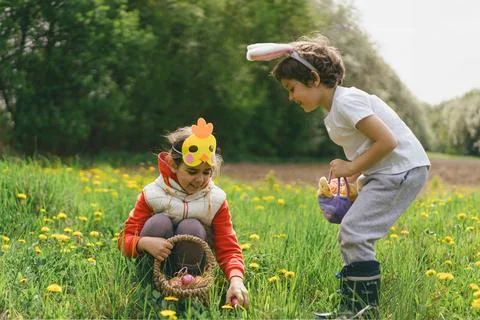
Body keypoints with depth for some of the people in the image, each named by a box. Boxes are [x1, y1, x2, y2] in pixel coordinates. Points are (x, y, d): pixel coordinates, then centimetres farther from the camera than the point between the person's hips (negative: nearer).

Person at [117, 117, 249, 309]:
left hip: (191, 266, 1)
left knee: (192, 228, -29)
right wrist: (144, 243, -39)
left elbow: (229, 250, -16)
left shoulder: (216, 200, -13)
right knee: (159, 223, -29)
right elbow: (124, 240, -14)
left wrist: (236, 280, -38)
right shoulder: (152, 195, -15)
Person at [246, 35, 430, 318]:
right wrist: (353, 173, 3)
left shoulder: (345, 102, -18)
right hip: (388, 171, 11)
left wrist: (352, 168, -13)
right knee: (352, 234, 11)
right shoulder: (335, 109, 14)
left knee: (355, 233, -14)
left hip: (403, 169, -10)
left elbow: (388, 141, -23)